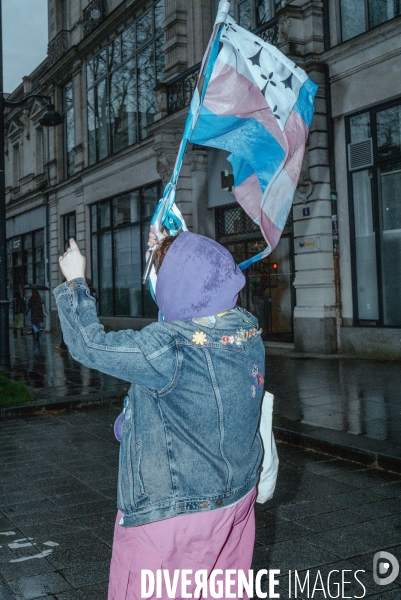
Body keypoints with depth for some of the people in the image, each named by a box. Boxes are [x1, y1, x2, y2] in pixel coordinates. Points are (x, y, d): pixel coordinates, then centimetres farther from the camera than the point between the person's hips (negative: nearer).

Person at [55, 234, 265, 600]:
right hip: (238, 497, 7)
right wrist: (173, 252, 19)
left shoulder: (169, 349, -28)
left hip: (174, 513, -7)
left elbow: (89, 344, -17)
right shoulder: (250, 330, -7)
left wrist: (74, 281, -2)